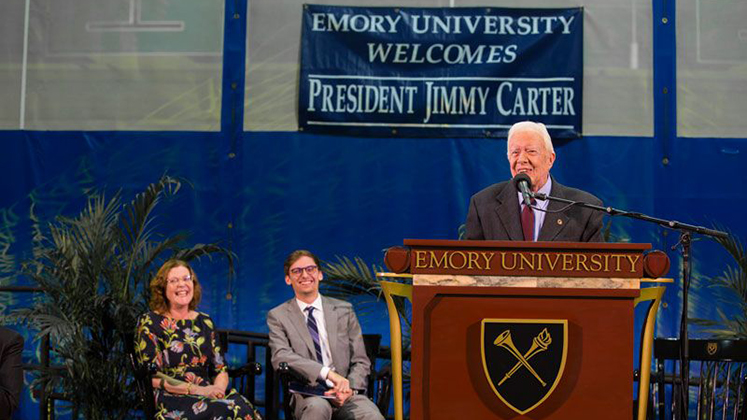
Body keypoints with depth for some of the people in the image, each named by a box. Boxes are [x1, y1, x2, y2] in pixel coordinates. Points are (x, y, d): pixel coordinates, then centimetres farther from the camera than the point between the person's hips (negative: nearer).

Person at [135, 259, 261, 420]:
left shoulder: (205, 322, 16)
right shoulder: (150, 322, 3)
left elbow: (220, 369, 14)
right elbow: (152, 377, -5)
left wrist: (218, 388, -10)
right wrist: (198, 390, -14)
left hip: (207, 395, 5)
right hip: (171, 400, -5)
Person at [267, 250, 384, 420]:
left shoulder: (344, 310, 14)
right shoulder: (278, 316, 8)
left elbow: (360, 361, 13)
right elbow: (281, 357, -9)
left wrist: (349, 388, -9)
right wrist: (328, 373, -22)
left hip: (344, 394, 1)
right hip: (307, 396, -1)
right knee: (318, 406, -37)